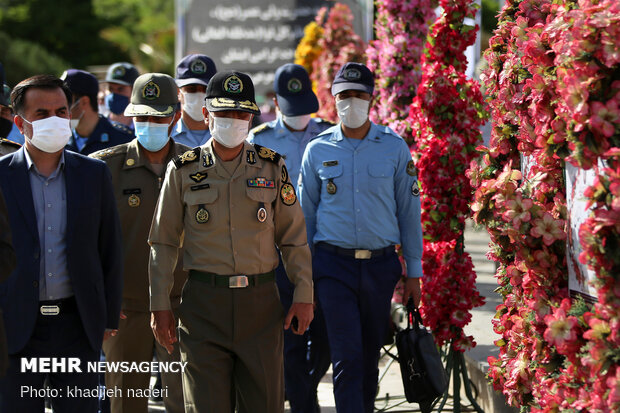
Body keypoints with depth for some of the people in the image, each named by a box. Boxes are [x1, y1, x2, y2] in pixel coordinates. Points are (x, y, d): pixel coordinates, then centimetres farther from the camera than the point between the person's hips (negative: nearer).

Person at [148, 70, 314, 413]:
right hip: (204, 304, -1)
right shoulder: (183, 171, 2)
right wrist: (160, 305, 0)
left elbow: (293, 237, 8)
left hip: (260, 303, 1)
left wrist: (303, 295, 1)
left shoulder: (271, 167, 5)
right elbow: (163, 243, 5)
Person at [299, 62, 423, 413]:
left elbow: (409, 211, 6)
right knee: (347, 355, -11)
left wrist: (414, 272, 3)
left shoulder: (395, 148, 3)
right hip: (334, 265, -1)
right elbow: (306, 213, 10)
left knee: (370, 355, 9)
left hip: (381, 265, 1)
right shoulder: (318, 150, 3)